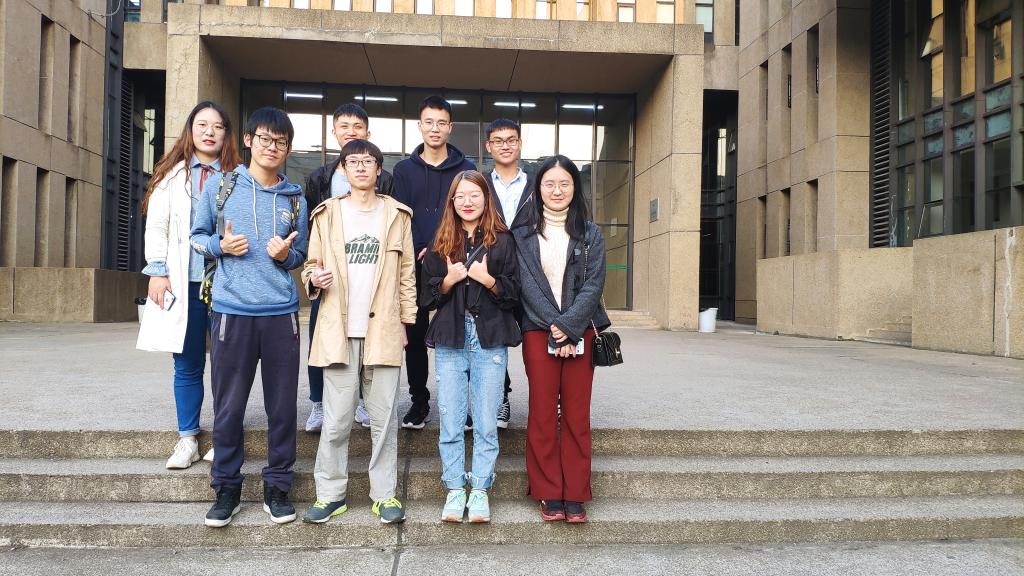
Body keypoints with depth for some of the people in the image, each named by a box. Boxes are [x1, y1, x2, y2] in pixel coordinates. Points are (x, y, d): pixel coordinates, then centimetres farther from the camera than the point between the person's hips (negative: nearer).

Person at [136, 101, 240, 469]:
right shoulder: (172, 174, 10)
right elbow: (156, 226, 7)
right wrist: (158, 271, -1)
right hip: (184, 283, 1)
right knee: (187, 365, 6)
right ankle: (187, 439, 17)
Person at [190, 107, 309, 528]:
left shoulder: (296, 198, 10)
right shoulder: (219, 186, 6)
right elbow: (197, 235, 13)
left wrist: (286, 254, -7)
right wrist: (220, 245, -8)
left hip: (281, 312, 1)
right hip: (231, 311, -1)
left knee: (282, 406, 6)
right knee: (228, 406, 6)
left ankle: (277, 487, 20)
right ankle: (227, 488, 21)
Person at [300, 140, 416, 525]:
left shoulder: (396, 215, 9)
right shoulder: (327, 214, 9)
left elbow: (407, 273, 9)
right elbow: (311, 265, 12)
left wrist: (406, 320, 5)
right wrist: (314, 280, -11)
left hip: (383, 330, 0)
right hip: (338, 329, 0)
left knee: (384, 417, 4)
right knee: (336, 419, 2)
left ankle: (385, 494, 16)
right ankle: (330, 494, 16)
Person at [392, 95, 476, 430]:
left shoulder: (466, 169, 7)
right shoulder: (405, 169, 10)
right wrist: (417, 253, -12)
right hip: (414, 264, 1)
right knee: (415, 334, 5)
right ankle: (419, 401, 16)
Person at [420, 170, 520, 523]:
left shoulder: (502, 241, 3)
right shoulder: (440, 245, 9)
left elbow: (514, 293, 1)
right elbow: (427, 298, 8)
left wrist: (486, 279, -15)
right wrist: (449, 279, -10)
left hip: (490, 340, -1)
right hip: (450, 339, 2)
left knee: (486, 423, 3)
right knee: (451, 422, 4)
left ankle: (480, 490, 15)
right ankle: (455, 490, 16)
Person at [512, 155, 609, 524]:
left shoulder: (590, 234, 8)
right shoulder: (523, 235, 7)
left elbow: (593, 285, -2)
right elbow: (528, 285, -2)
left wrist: (568, 327, -14)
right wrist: (554, 328, -12)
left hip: (580, 331, 1)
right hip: (538, 331, 0)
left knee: (576, 414, 2)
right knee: (542, 414, 0)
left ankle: (575, 497, 10)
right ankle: (549, 495, 9)